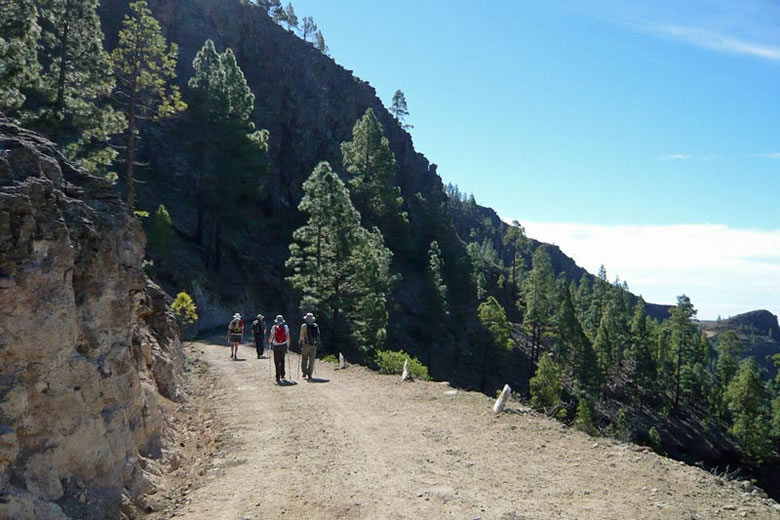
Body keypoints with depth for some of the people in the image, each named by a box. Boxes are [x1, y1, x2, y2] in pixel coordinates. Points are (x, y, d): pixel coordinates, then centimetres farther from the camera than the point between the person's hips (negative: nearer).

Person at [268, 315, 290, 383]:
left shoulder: (274, 327, -6)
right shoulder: (286, 327, 0)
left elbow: (271, 337, -5)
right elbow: (288, 337, -1)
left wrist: (269, 341, 16)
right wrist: (288, 345, 12)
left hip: (276, 346, -2)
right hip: (284, 345, 2)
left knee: (277, 362, 3)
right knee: (282, 360, 22)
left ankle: (278, 378, -1)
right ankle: (282, 375, 24)